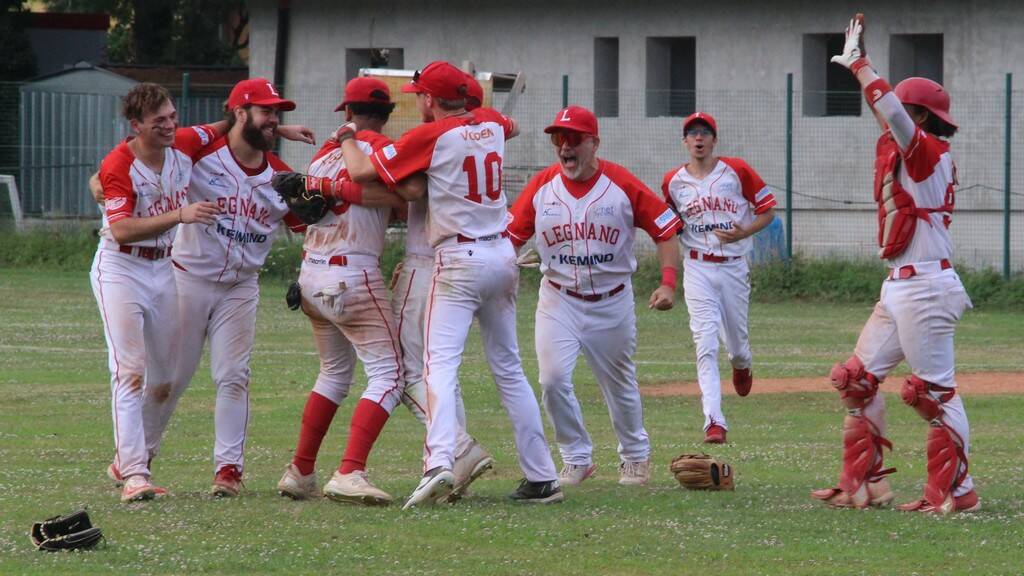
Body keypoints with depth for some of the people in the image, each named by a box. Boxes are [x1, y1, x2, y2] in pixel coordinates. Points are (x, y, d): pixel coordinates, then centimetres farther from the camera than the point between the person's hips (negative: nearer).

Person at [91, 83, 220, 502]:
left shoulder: (183, 148, -2)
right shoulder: (118, 166, -20)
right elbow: (122, 230, -30)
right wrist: (179, 215, -37)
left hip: (164, 270, 7)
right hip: (120, 269, -7)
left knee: (165, 377, 10)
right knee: (130, 371, -16)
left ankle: (128, 460, 25)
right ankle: (133, 475, -21)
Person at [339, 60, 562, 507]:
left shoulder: (430, 136, -10)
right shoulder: (491, 124, 9)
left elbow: (361, 172, -8)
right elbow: (511, 127, 37)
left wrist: (347, 139, 11)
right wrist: (468, 104, 33)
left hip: (460, 260, -6)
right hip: (504, 256, 6)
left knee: (441, 363, -14)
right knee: (508, 367, 14)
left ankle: (439, 462, -34)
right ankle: (541, 477, 13)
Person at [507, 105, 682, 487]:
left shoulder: (622, 186, -10)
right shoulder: (542, 186, -5)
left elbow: (665, 231, -7)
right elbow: (510, 237, -3)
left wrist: (668, 283, -20)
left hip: (612, 301, -1)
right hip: (558, 301, 1)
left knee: (620, 385, 12)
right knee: (553, 379, -13)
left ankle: (635, 456, 33)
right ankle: (576, 458, 4)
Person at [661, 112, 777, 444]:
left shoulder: (736, 171, -3)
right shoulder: (673, 181, 4)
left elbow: (767, 211, 2)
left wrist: (743, 233, -15)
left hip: (733, 266, 0)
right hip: (697, 268, 0)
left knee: (736, 340, 11)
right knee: (706, 343, -13)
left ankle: (741, 366, 51)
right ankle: (714, 422, -19)